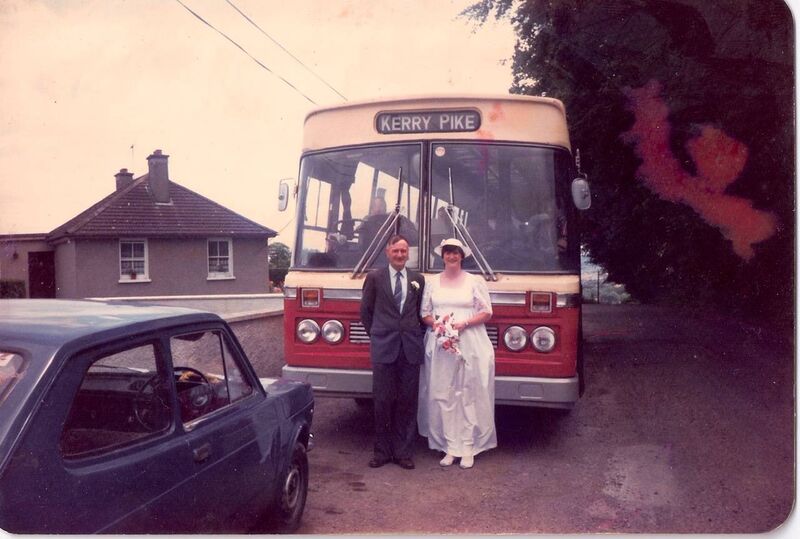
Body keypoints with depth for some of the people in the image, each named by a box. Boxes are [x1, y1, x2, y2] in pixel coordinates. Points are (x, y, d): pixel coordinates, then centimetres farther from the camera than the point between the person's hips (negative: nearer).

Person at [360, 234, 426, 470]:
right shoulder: (374, 278, 4)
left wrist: (418, 334, 5)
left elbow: (421, 312, 15)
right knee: (383, 401, 2)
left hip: (411, 349, 2)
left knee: (407, 402, 5)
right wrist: (376, 335, 7)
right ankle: (382, 451, 13)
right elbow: (365, 310, 9)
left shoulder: (418, 280, 10)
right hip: (383, 348, -2)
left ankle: (404, 451, 14)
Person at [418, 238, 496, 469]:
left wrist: (464, 323, -11)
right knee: (443, 395, 0)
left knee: (469, 395, -2)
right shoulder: (432, 283, 12)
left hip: (470, 344, -2)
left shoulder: (475, 281, 5)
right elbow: (424, 313, 12)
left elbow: (487, 312, 3)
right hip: (439, 345, 2)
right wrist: (435, 324, -8)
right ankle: (450, 447, 8)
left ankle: (468, 448, 6)